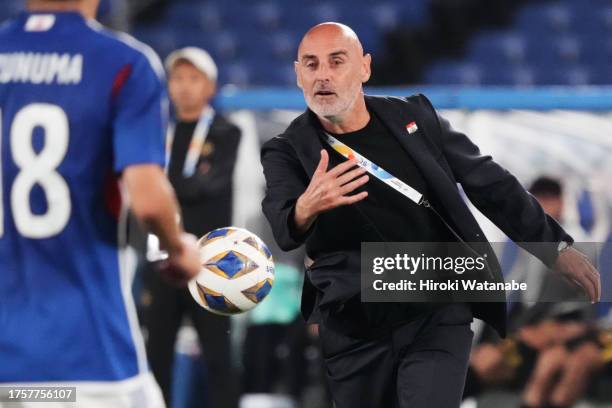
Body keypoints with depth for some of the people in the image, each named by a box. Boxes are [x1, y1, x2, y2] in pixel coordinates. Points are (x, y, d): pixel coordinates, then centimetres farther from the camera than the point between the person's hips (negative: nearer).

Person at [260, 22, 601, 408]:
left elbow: (488, 182, 9)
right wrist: (305, 210, -47)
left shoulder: (413, 116, 2)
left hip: (438, 317, 0)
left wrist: (556, 246, 8)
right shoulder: (288, 152, -5)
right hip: (356, 335, 0)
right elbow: (285, 229, -23)